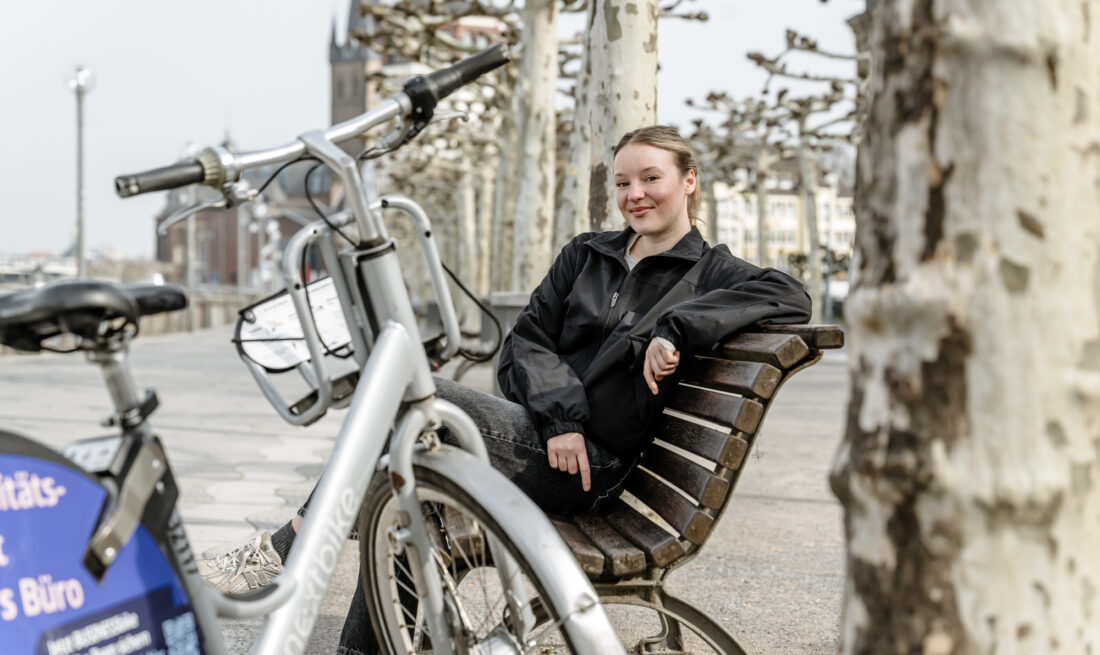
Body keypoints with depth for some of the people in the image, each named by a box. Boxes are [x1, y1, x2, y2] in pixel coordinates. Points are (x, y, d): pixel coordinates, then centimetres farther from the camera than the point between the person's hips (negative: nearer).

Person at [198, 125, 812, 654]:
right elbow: (526, 340, 9)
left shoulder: (710, 272, 5)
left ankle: (289, 547, -18)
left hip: (591, 469, -6)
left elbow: (790, 297, -14)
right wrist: (560, 416, -10)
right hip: (536, 432, 6)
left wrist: (676, 328, -21)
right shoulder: (586, 254, 18)